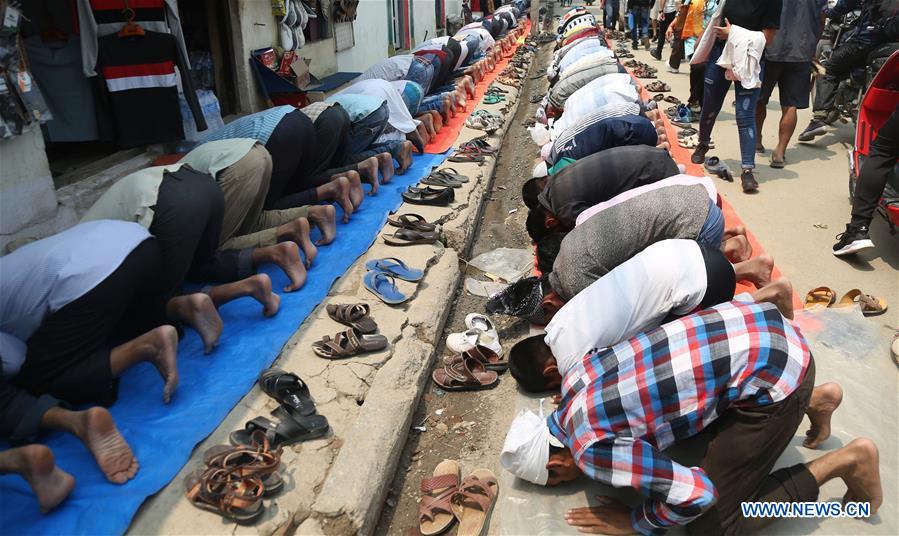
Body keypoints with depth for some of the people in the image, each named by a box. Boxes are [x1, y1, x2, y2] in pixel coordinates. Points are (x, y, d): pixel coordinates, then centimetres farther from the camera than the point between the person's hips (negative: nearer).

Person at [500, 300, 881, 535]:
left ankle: (845, 461, 8)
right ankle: (813, 400, 26)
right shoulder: (575, 377, 7)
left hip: (774, 374, -9)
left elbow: (695, 494, -16)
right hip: (756, 326, 9)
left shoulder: (590, 447, -16)